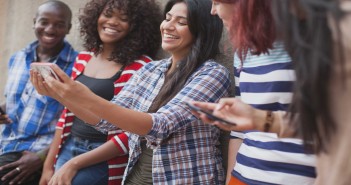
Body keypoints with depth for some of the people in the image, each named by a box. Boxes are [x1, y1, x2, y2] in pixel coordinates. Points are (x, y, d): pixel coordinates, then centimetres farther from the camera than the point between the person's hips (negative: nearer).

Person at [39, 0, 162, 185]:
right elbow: (67, 114, 11)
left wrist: (75, 164, -14)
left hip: (104, 161, -5)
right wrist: (48, 165, 8)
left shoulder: (141, 67, -12)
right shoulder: (83, 58, 6)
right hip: (68, 150, 6)